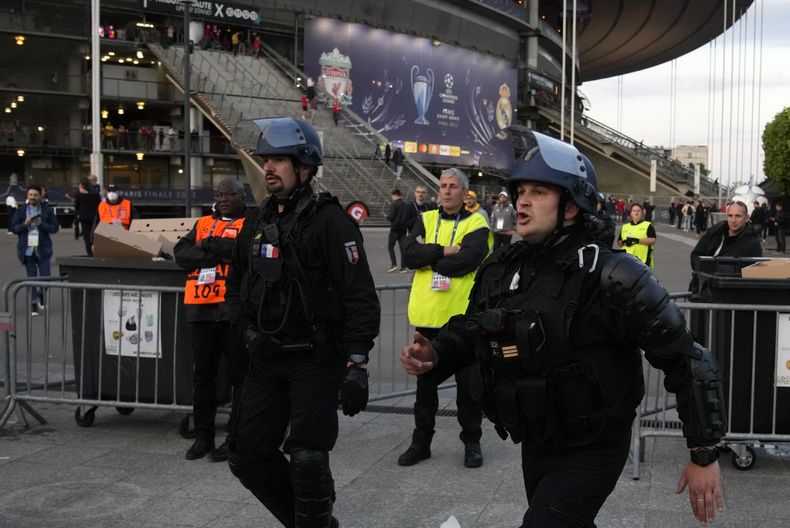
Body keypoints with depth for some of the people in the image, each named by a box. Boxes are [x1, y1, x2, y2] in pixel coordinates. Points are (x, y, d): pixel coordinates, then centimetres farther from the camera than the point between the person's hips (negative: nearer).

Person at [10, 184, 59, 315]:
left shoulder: (47, 210, 2)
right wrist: (25, 224, -13)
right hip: (27, 249, 1)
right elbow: (13, 228, 4)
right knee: (31, 278, 4)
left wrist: (42, 224, -15)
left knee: (45, 277, -3)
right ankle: (34, 304, 11)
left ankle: (41, 295, 25)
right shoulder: (20, 211, 5)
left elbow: (55, 227, 0)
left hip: (43, 249, -1)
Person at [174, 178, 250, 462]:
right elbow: (181, 253, 5)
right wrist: (221, 253, -9)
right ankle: (203, 436, 21)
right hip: (202, 309, 5)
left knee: (240, 375, 1)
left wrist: (211, 245, -10)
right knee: (202, 375, 10)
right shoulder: (203, 224, 19)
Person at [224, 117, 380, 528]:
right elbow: (236, 285, 23)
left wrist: (357, 364, -22)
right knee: (247, 455, 8)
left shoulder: (329, 220, -11)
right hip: (266, 359, 7)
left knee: (307, 459, -10)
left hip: (316, 359, -7)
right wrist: (247, 329, 6)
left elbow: (360, 297, -16)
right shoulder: (256, 222, 11)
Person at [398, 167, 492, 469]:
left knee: (467, 381, 7)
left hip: (463, 315, -3)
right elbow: (409, 255, -7)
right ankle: (421, 442, 24)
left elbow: (469, 259, -19)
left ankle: (471, 441, 22)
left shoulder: (476, 224, -2)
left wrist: (429, 260, -11)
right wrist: (444, 251, -16)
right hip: (427, 316, 3)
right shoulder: (425, 220, 8)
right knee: (425, 381, 13)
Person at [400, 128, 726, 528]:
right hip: (535, 445, 7)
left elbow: (686, 359, -18)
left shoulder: (610, 277, -21)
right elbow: (468, 330, 13)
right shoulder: (500, 269, -1)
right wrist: (435, 355, -10)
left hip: (592, 451, -7)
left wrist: (704, 455, -16)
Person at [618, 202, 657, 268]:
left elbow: (652, 240, -5)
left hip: (642, 260, -4)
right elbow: (619, 242, 19)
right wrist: (624, 242, -5)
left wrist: (637, 240, -15)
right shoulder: (624, 227, 21)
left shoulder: (648, 226, 8)